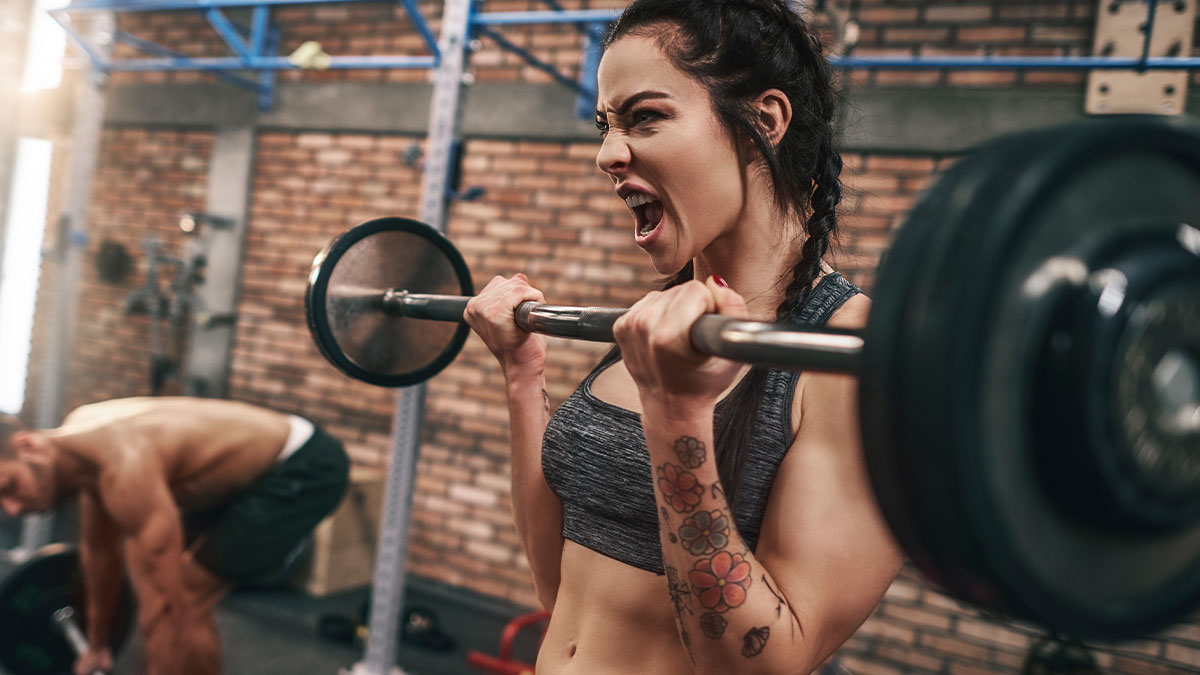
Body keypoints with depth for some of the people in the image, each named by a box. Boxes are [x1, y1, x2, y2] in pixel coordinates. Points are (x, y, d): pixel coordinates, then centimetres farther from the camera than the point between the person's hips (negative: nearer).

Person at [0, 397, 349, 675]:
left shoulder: (123, 465, -31)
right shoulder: (77, 435, -2)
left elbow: (164, 608, -30)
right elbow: (100, 549, 15)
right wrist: (97, 645, 25)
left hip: (306, 470, -10)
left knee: (187, 595, -11)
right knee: (160, 572, 13)